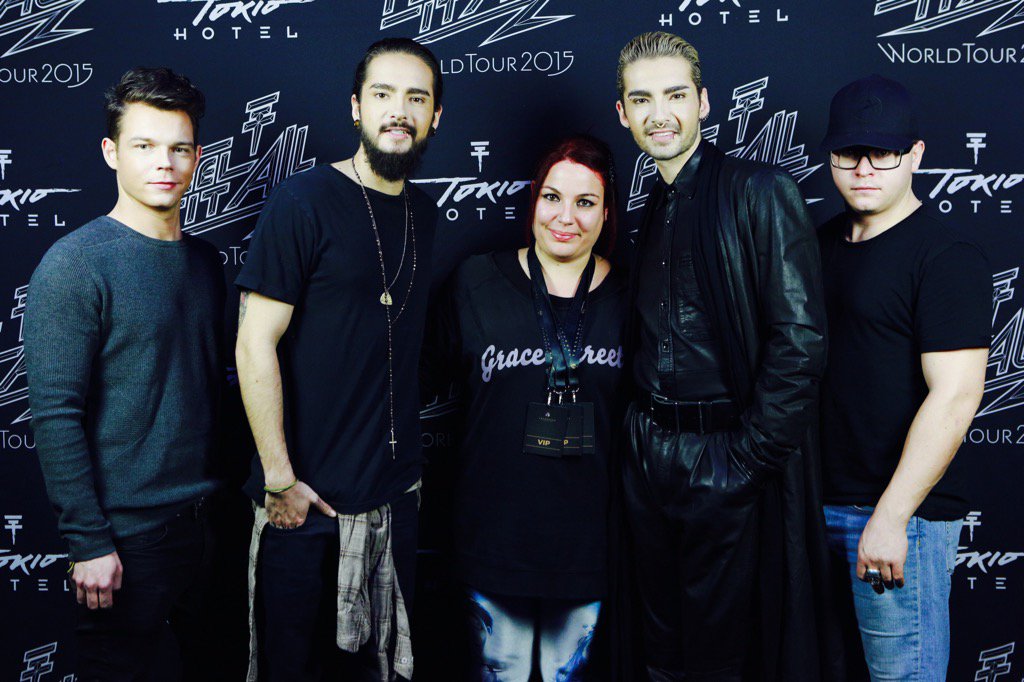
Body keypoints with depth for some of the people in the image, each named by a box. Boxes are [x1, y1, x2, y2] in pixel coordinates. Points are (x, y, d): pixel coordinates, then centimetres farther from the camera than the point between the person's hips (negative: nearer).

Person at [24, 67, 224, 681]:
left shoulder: (205, 261, 7)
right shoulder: (76, 264, -13)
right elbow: (55, 415, -16)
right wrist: (88, 542, -17)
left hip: (207, 517, 6)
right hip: (127, 532, -6)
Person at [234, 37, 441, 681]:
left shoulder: (423, 213, 7)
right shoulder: (303, 202, -12)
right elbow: (255, 345, -14)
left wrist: (409, 460, 11)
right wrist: (280, 478, -15)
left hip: (395, 492, 6)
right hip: (306, 496, -5)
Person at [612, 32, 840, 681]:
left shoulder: (760, 191, -10)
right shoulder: (649, 211, 12)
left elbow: (801, 339, -17)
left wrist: (749, 457, -17)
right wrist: (639, 434, 5)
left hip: (727, 461, -6)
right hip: (648, 456, 6)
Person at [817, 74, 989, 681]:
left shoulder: (948, 259, -12)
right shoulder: (823, 242, 11)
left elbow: (955, 396, -19)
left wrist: (891, 516, -21)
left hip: (898, 514, -7)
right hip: (820, 500, 7)